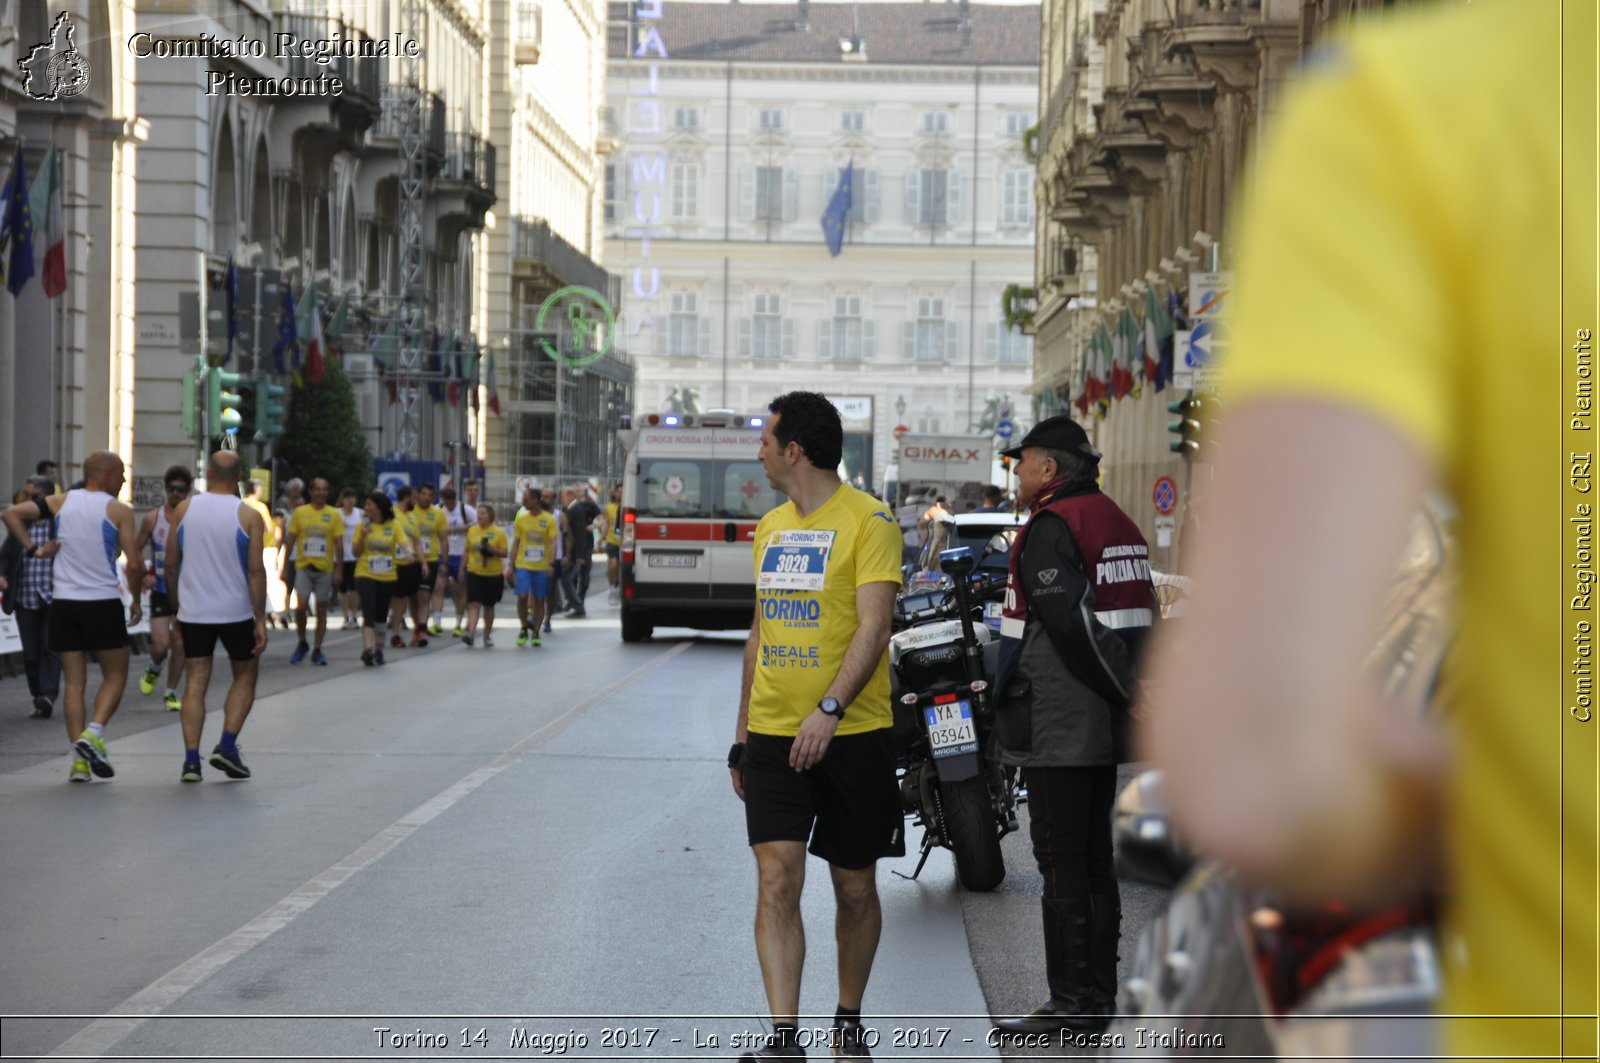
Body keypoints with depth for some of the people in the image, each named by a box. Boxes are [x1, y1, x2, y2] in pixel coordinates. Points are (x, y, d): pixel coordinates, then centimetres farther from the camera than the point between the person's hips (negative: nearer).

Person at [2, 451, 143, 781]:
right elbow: (134, 563, -10)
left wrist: (32, 548, 5)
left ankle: (79, 761, 2)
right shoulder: (119, 511, -5)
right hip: (103, 602, -4)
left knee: (75, 682, 7)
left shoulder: (60, 503, 7)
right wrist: (136, 600, 4)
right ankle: (92, 734, -12)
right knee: (115, 676, 10)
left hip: (64, 602, 4)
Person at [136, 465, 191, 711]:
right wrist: (144, 576, -7)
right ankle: (153, 669, 27)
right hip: (160, 590, 0)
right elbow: (136, 550, 7)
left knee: (179, 644, 2)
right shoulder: (152, 518, -2)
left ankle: (171, 693, 17)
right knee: (160, 646, -7)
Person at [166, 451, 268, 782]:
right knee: (245, 677, 15)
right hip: (236, 612, -2)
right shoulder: (249, 517, -6)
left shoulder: (184, 510, 1)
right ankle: (226, 746, 1)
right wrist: (260, 620, -7)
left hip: (193, 611, 2)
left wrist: (178, 603, 18)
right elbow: (256, 571, -10)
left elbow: (171, 565, 4)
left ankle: (191, 758, -5)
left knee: (196, 681, 4)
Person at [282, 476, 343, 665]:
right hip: (303, 566, -1)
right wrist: (285, 568, 3)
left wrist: (339, 569, -5)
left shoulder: (334, 515, 2)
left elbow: (339, 543, 2)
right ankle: (302, 643, 12)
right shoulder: (299, 512, 3)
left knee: (322, 609, 4)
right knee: (300, 607, -11)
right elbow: (290, 541, 5)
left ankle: (317, 650, 12)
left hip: (325, 568, 1)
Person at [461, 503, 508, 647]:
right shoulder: (472, 531, 6)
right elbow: (467, 551, 14)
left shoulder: (499, 532, -3)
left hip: (493, 574, -1)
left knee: (489, 605, 11)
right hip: (474, 573, 1)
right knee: (474, 604, -13)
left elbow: (505, 553, -5)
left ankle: (487, 635, 24)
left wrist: (491, 549, -20)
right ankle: (470, 632, -24)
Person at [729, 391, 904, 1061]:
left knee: (855, 888, 8)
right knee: (777, 879, -9)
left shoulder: (867, 521, -7)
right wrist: (742, 734, 18)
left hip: (851, 733, -4)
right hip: (774, 732, 5)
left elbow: (874, 627, -17)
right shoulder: (770, 527, 14)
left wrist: (829, 709, -28)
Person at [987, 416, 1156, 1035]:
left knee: (1062, 865, -5)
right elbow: (1140, 618, 17)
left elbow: (1069, 621, -21)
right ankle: (1098, 998, 18)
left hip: (1060, 725, -9)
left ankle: (1071, 1005, -3)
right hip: (1107, 730, 10)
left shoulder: (1052, 527, -13)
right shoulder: (1120, 523, 17)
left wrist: (1121, 693, -14)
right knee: (1094, 861, 13)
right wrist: (1132, 693, 14)